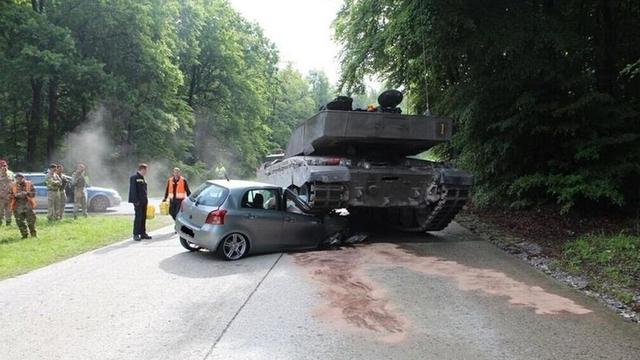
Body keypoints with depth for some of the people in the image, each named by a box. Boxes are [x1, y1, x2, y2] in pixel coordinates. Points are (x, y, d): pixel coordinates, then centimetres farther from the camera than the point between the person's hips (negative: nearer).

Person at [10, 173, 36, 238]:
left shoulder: (29, 184, 3)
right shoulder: (13, 186, 8)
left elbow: (33, 193, -3)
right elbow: (11, 195, 9)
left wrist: (27, 193, -20)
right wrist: (15, 195, -11)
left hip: (27, 204, -2)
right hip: (18, 205, 2)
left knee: (31, 220, -3)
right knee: (20, 221, 1)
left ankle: (33, 234, 12)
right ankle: (24, 234, 14)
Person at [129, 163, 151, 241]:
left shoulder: (142, 178, 18)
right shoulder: (134, 177, -8)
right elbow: (133, 190, -14)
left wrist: (146, 200, 15)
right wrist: (136, 201, -19)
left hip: (144, 201, 8)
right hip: (138, 201, -8)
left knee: (143, 217, 9)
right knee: (138, 217, -8)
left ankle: (143, 233, 16)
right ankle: (136, 234, -3)